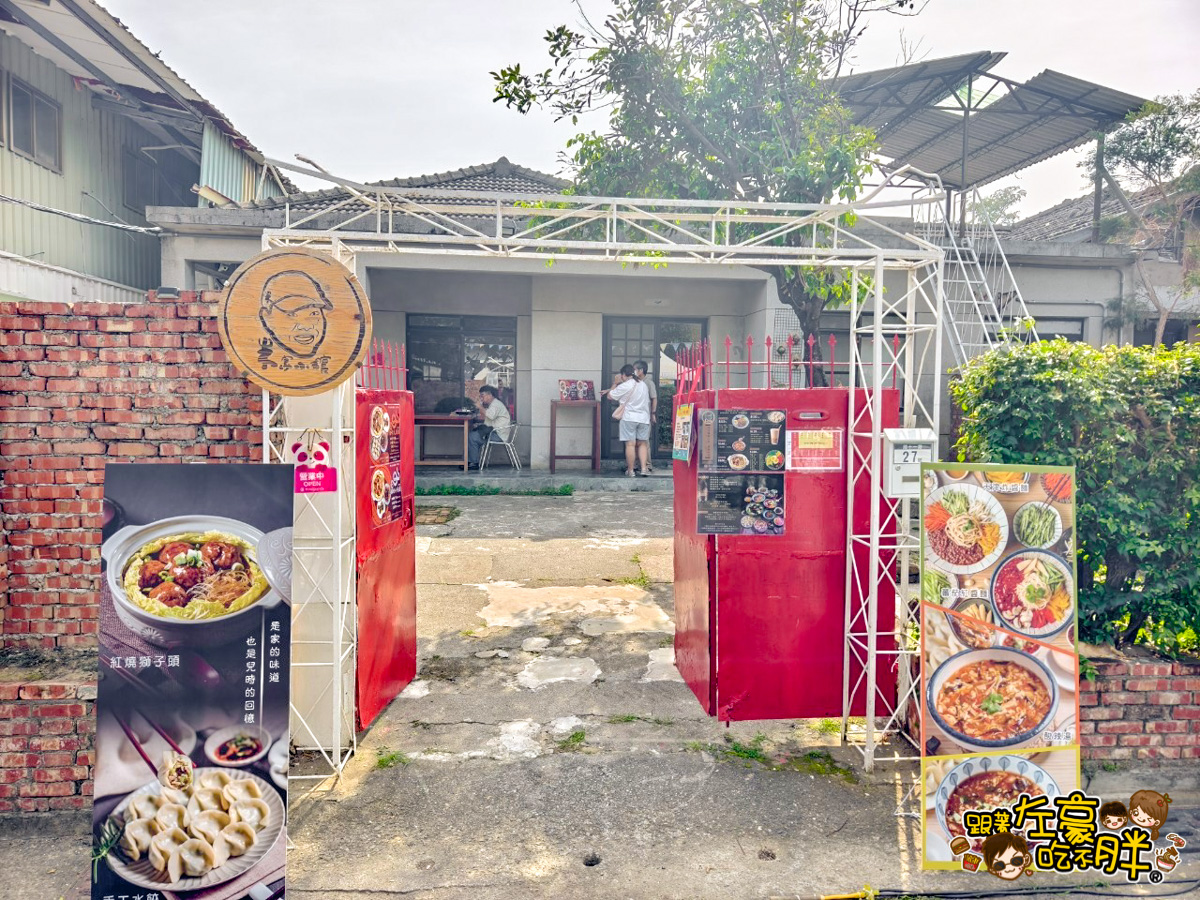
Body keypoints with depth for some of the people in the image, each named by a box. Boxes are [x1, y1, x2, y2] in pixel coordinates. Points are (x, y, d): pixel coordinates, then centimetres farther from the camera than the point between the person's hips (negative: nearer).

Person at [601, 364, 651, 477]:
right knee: (642, 444, 9)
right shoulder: (643, 384, 12)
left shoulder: (624, 386, -11)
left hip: (629, 418, -6)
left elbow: (610, 396, 0)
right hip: (644, 418, 6)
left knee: (630, 444, -4)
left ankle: (630, 471, -1)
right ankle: (643, 469, 3)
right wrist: (608, 391, 24)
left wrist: (615, 383, 11)